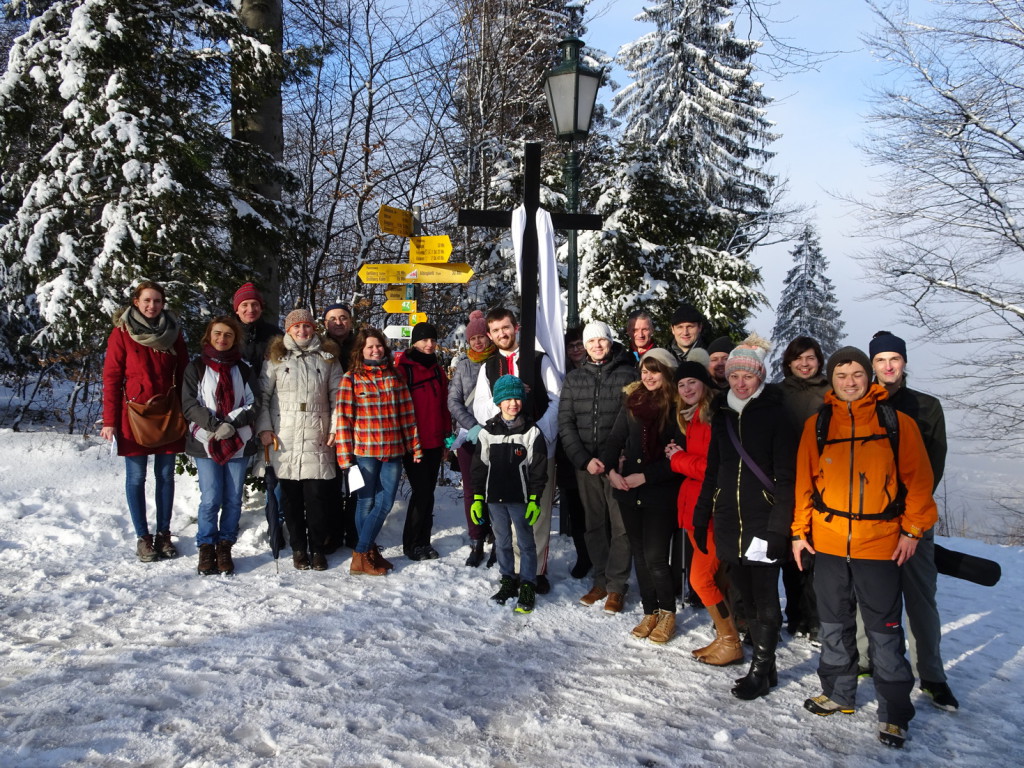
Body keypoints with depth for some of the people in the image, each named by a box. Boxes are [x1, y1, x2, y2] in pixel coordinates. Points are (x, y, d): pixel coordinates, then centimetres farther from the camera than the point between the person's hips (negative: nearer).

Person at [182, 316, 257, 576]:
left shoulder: (244, 369, 11)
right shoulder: (196, 367, 7)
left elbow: (252, 405, 5)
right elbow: (189, 404, -3)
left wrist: (233, 423, -13)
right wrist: (215, 424, -16)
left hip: (238, 443, 2)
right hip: (205, 443, -2)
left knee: (233, 499, 2)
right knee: (210, 499, -6)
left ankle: (225, 547, 13)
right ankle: (206, 548, 8)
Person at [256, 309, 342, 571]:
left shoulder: (328, 358, 10)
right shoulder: (276, 357, 7)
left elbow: (337, 395, 10)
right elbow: (262, 394, 6)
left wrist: (335, 427, 1)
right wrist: (264, 428, -2)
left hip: (317, 439, 0)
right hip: (285, 440, 0)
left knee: (318, 495, -2)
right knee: (291, 496, 4)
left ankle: (317, 548, 11)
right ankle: (298, 548, 17)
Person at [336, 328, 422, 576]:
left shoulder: (394, 376, 10)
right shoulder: (351, 378, -1)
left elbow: (407, 413, 11)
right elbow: (343, 418, -5)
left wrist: (415, 446, 7)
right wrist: (345, 456, -9)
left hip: (393, 451, 4)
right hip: (364, 452, -4)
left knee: (385, 503, 3)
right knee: (366, 503, 4)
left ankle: (366, 552, 15)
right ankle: (362, 556, 13)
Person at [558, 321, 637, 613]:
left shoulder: (628, 375, 0)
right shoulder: (574, 379, 10)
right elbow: (565, 424, 5)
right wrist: (584, 459, -6)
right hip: (585, 464, 3)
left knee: (621, 526, -2)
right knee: (594, 524, 10)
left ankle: (616, 586, 9)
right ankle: (600, 581, 21)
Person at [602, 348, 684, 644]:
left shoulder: (677, 408, -8)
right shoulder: (632, 401, 7)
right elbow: (616, 439, 10)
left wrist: (646, 476, -13)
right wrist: (611, 470, -6)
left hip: (661, 493, -5)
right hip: (628, 490, 5)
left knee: (655, 558, -6)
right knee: (639, 554, 12)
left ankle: (667, 614, 16)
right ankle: (650, 613, 27)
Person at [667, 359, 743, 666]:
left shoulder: (714, 417, -16)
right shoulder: (690, 418, 14)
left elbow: (715, 466, -20)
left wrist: (678, 459, -9)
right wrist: (679, 456, 2)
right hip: (695, 506, 9)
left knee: (701, 577, -5)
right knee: (716, 577, 14)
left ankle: (730, 643, 8)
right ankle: (726, 636, 24)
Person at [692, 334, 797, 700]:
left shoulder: (774, 415, -5)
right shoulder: (722, 415, 12)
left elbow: (786, 476, -9)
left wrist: (780, 526, -16)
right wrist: (701, 517, 14)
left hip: (763, 522, -5)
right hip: (729, 522, 5)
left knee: (764, 598, 1)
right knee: (747, 597, 11)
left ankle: (761, 670, 13)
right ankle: (765, 666, 23)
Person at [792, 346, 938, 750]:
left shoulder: (897, 422, -2)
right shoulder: (817, 425, 3)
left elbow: (918, 478, 0)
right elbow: (804, 481, 5)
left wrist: (912, 529, -5)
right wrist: (800, 531, 3)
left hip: (880, 545, -2)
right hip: (827, 543, 3)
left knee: (885, 631, 4)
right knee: (834, 625, 15)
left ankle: (894, 712, 18)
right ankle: (839, 694, 32)